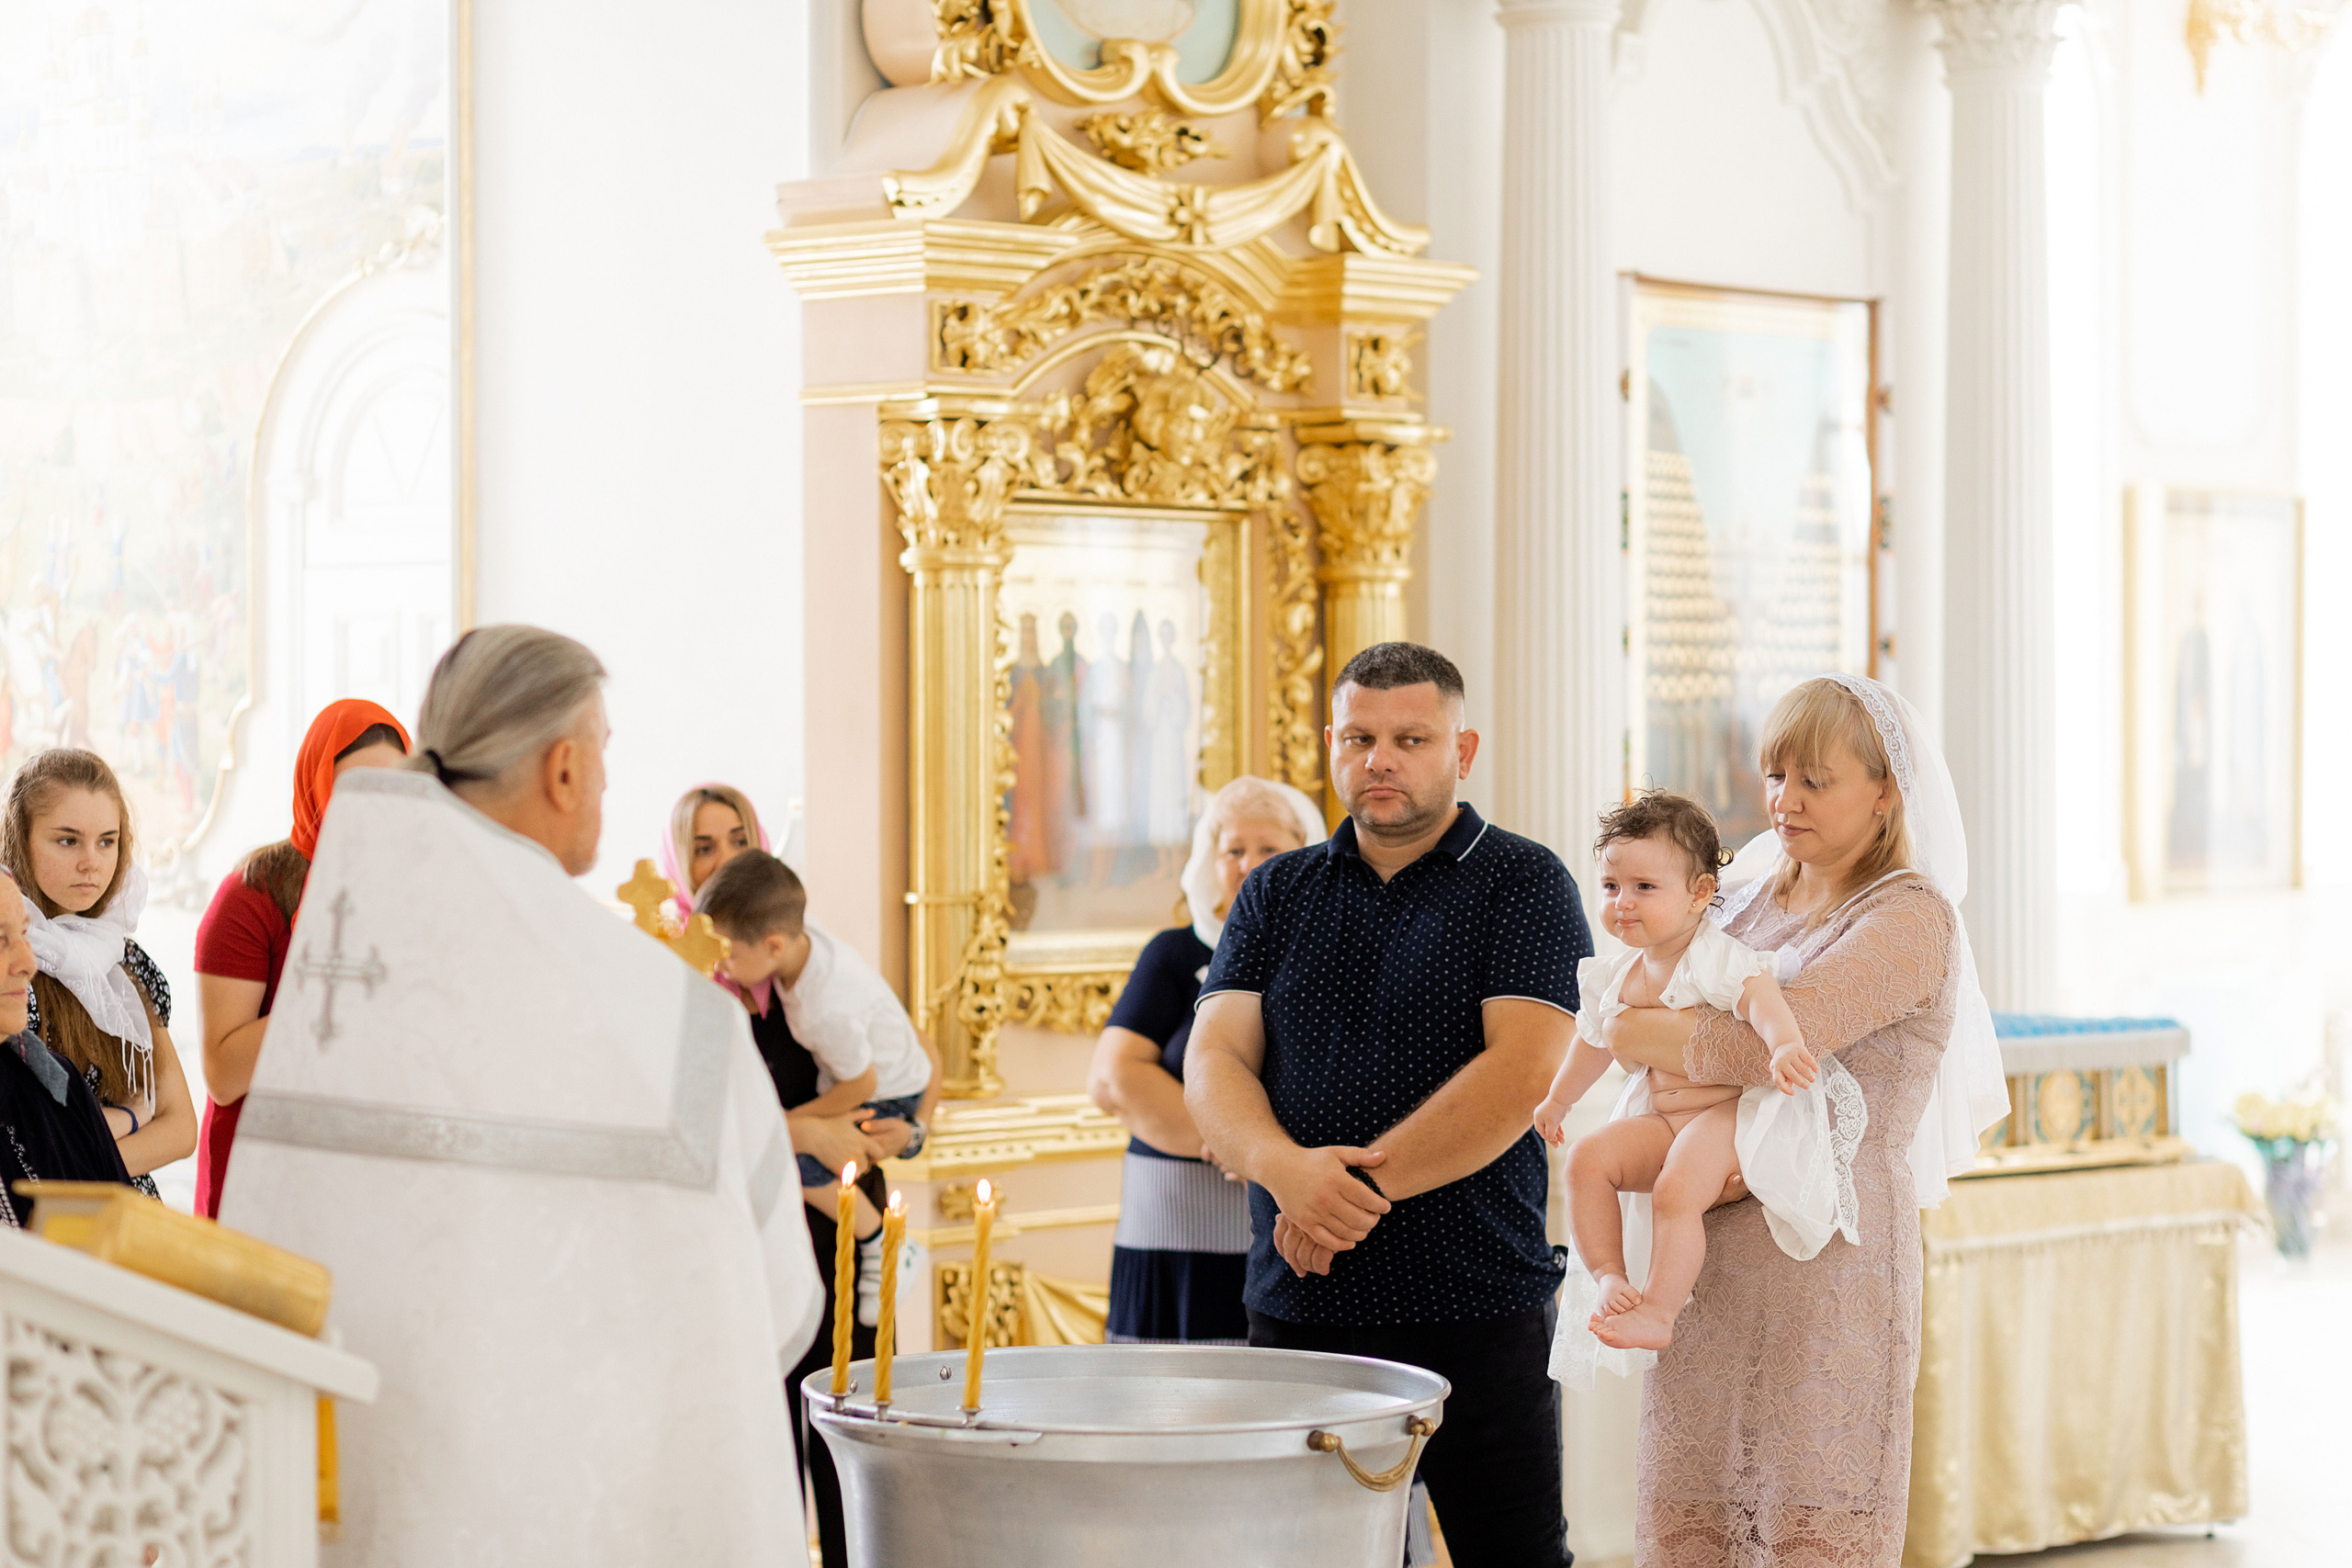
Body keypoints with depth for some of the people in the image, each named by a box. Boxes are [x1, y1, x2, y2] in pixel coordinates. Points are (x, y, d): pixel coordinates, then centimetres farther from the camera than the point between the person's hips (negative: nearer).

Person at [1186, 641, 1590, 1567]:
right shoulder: (1278, 894, 13)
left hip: (1477, 1307, -4)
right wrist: (1284, 1165, -19)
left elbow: (1522, 1073, -12)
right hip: (1296, 1307, 4)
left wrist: (1360, 1186, -16)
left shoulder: (1524, 884, 0)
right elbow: (1214, 1059, 3)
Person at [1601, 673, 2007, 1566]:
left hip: (1829, 1261, -7)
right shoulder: (1757, 903, 16)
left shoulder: (1909, 917, -7)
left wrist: (1632, 1034, -5)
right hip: (1707, 1257, 7)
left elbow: (1766, 1046, -20)